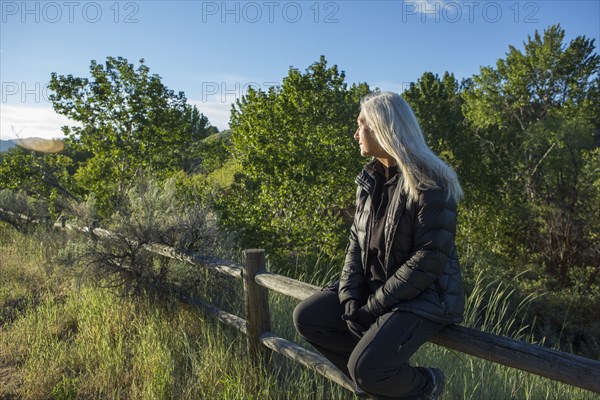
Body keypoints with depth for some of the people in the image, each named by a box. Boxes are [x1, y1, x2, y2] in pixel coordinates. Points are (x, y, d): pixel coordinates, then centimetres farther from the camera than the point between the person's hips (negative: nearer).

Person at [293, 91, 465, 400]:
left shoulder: (429, 183, -19)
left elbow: (430, 259, -23)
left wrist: (374, 306, -19)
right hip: (375, 286, 8)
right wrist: (350, 297, -9)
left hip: (426, 296, -7)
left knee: (367, 367, -26)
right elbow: (357, 242, 5)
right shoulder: (370, 178, 5)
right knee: (307, 317, -3)